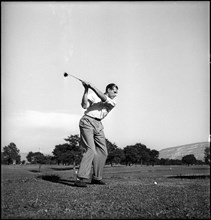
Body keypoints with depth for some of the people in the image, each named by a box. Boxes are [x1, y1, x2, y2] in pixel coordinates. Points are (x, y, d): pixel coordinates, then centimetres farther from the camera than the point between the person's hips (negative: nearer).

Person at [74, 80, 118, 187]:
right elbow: (84, 105, -7)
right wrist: (86, 90, -14)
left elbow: (103, 98, -10)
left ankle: (96, 178, 19)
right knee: (90, 150, -19)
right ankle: (81, 178, -22)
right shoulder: (93, 95, 5)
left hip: (98, 125, 6)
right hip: (87, 122, -6)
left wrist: (91, 86, -17)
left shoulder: (113, 103, 11)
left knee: (103, 152, 6)